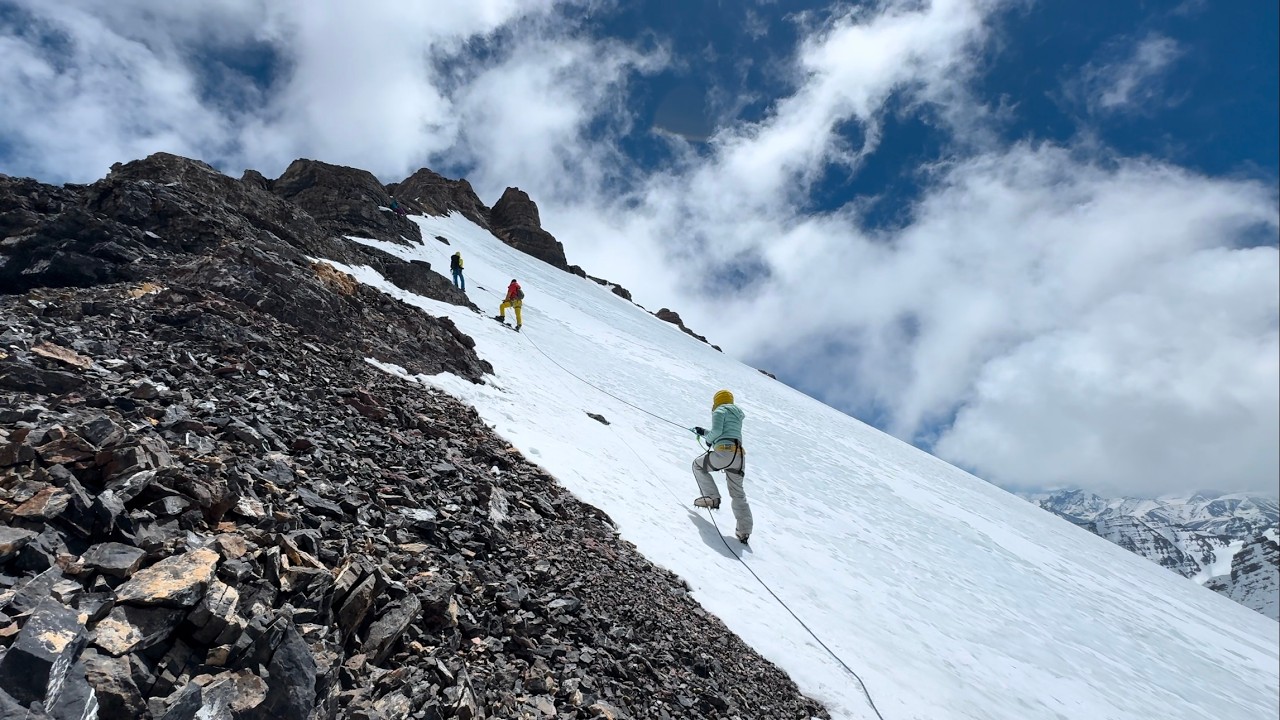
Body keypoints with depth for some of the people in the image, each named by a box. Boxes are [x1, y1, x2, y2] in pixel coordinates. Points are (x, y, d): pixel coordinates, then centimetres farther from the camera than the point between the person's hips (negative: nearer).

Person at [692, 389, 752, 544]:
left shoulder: (720, 411, 5)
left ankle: (712, 498, 3)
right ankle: (744, 531, 7)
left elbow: (717, 431, -10)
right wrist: (704, 432, 43)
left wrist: (708, 439, 10)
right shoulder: (737, 416, 30)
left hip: (724, 452, -7)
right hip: (739, 455, 8)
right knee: (738, 493, 14)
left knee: (698, 465, 18)